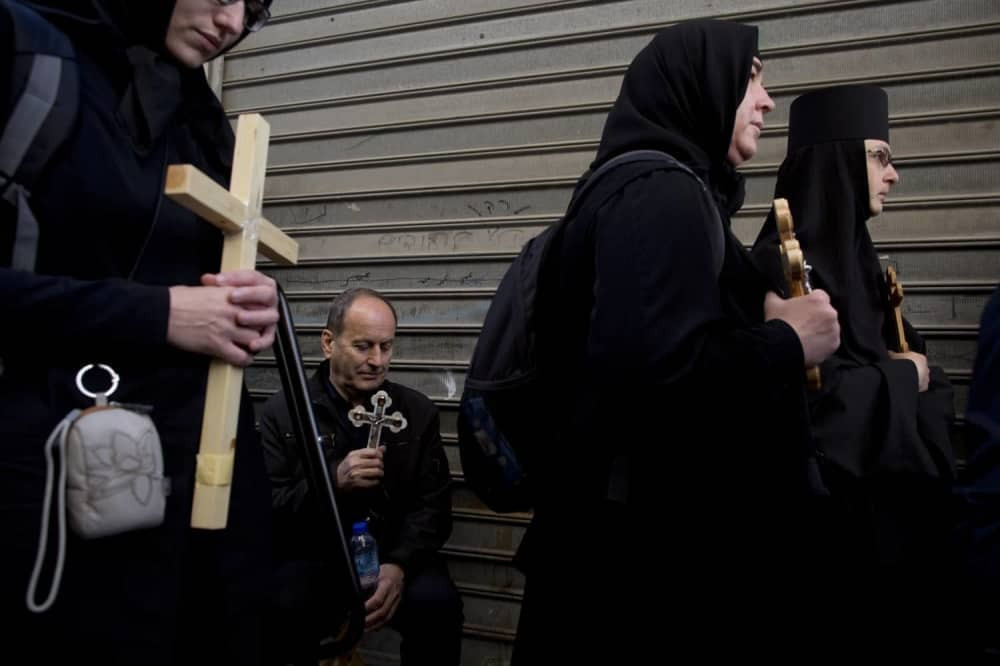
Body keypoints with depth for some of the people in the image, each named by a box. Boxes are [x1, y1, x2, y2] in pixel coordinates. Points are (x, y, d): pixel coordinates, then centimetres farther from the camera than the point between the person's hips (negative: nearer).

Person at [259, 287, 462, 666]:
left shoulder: (419, 412, 7)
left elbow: (433, 505, 1)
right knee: (279, 609, -32)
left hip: (393, 555, 1)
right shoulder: (282, 412, 3)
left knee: (437, 603, -28)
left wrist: (400, 565, -18)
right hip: (313, 558, -1)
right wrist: (333, 481, -22)